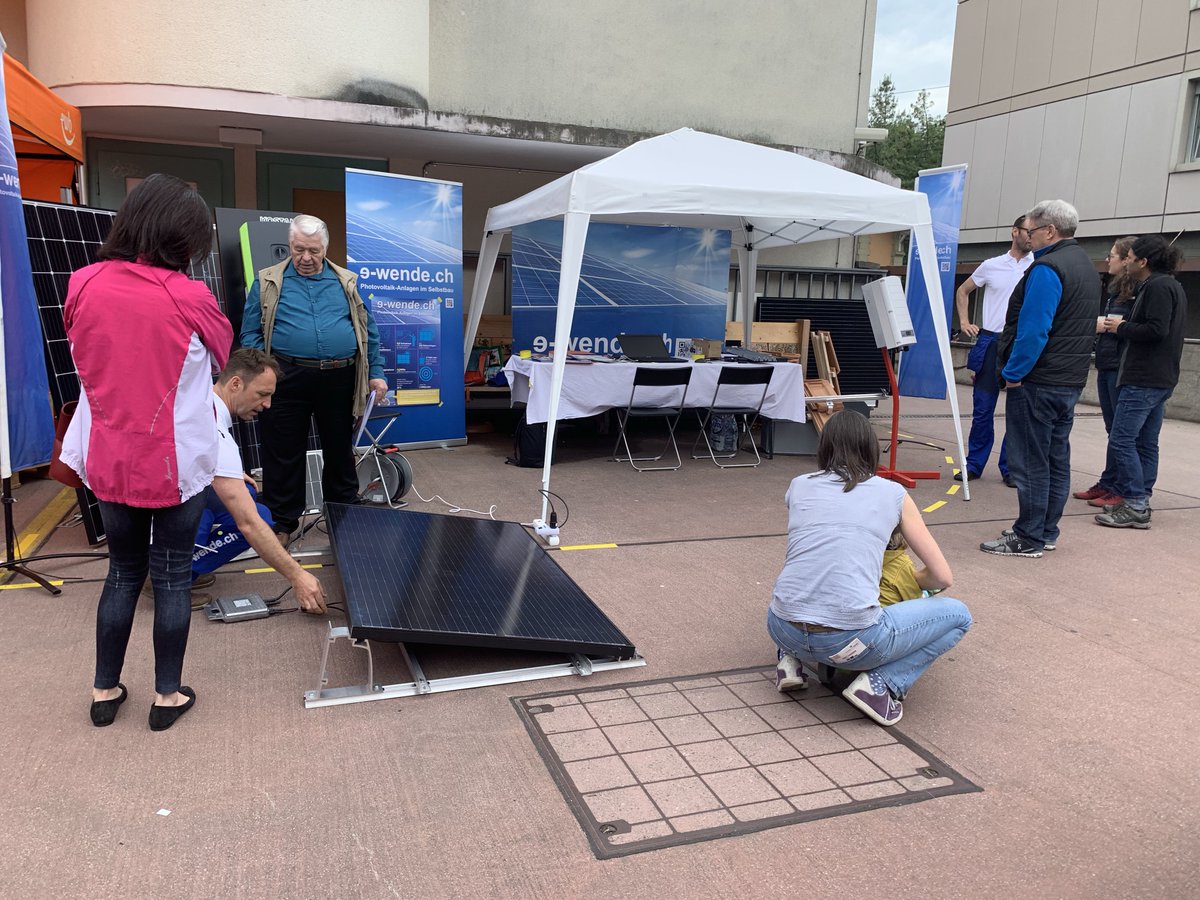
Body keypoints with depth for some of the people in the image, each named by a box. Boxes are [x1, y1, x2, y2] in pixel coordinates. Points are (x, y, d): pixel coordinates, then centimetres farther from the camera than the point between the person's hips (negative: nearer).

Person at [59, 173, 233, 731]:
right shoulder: (188, 297, -16)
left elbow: (84, 363, 10)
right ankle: (167, 696, 20)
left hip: (108, 460, 4)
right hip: (176, 463, -4)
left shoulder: (83, 285, -5)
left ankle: (105, 691, 28)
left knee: (123, 571, 18)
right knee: (172, 577, 9)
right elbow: (220, 355, 3)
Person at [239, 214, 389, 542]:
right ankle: (282, 521, 19)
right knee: (284, 453, 6)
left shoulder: (347, 283, 11)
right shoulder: (268, 282, 6)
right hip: (286, 379, -1)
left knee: (340, 450, 13)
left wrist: (376, 373, 4)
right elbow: (250, 333, 3)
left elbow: (369, 332, 11)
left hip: (339, 379, 2)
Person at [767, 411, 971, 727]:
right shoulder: (892, 493, 7)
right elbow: (943, 577, 11)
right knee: (958, 615, 20)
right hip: (849, 640, -4)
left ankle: (796, 660, 15)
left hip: (782, 631, 4)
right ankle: (881, 684, 2)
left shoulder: (799, 486, 13)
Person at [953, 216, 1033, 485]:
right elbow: (962, 291, 19)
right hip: (990, 342, 1)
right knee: (982, 409, 5)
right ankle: (974, 465, 15)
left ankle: (1010, 468, 12)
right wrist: (964, 321, 10)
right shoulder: (991, 265, 8)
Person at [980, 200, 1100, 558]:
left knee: (1030, 461, -4)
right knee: (1056, 458, 14)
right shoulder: (1086, 267, 16)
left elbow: (1033, 330, -23)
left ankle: (1028, 539, 2)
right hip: (1071, 381, 10)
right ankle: (1047, 532, 22)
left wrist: (1013, 373, -15)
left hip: (1038, 381, -10)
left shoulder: (1047, 269, -16)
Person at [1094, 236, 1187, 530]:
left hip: (1144, 380, -11)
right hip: (1160, 379, 11)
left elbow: (1156, 330, -23)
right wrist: (1121, 326, 11)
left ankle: (1135, 508, -8)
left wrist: (1121, 328, -9)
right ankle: (1140, 503, 16)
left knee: (1121, 440, -10)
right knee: (1146, 443, 12)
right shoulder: (1171, 286, 19)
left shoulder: (1158, 286, -12)